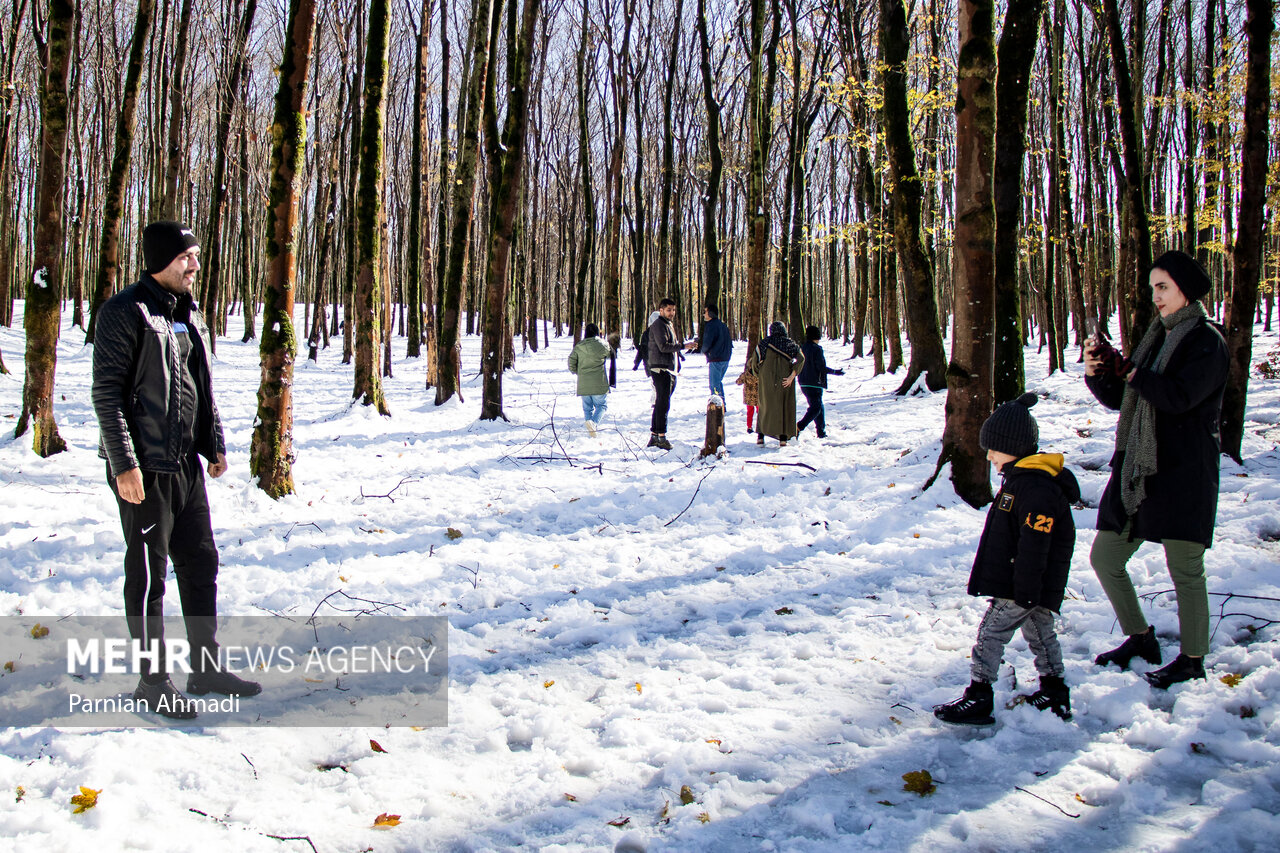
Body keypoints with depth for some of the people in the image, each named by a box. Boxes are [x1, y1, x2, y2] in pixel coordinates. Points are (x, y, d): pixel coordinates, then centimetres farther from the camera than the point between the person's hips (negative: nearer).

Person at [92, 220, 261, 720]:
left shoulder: (190, 315, 14)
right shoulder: (125, 313, -11)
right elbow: (106, 393, -14)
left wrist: (216, 444, 16)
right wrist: (124, 463, -19)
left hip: (187, 464, 8)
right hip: (144, 468, -8)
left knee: (201, 564, 12)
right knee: (148, 575, 1)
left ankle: (207, 668, 24)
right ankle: (152, 681, 13)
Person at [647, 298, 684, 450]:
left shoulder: (669, 324, 22)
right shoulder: (658, 325, -8)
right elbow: (663, 346, -20)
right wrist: (682, 346, -22)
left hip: (669, 369, 10)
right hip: (661, 369, -10)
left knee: (660, 403, 11)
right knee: (663, 403, -12)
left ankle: (654, 436, 16)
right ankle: (661, 437, -12)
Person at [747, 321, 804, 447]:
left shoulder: (764, 343, 3)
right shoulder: (790, 344, 2)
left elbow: (754, 362, 0)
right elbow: (801, 358, -13)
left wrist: (759, 375, 17)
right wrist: (792, 376, -16)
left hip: (767, 381, 1)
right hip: (784, 383, -1)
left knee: (765, 406, 14)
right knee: (785, 407, 7)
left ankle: (760, 436, 9)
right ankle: (783, 438, 0)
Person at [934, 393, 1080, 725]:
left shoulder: (1036, 489, -24)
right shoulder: (1022, 478, 10)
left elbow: (1034, 546, -26)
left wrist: (1025, 592, -24)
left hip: (1018, 587, -11)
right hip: (1025, 585, 11)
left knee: (991, 634, -6)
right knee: (1039, 634, 17)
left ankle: (978, 700, -2)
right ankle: (1055, 696, 27)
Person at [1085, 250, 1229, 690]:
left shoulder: (1207, 341, -8)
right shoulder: (1156, 337, 15)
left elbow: (1180, 396, -23)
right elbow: (1118, 398, 15)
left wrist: (1128, 371, -15)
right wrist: (1097, 373, -5)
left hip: (1183, 471, -8)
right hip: (1136, 467, 8)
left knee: (1184, 569, 0)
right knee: (1104, 558, 9)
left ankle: (1193, 658, 17)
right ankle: (1140, 637, 28)